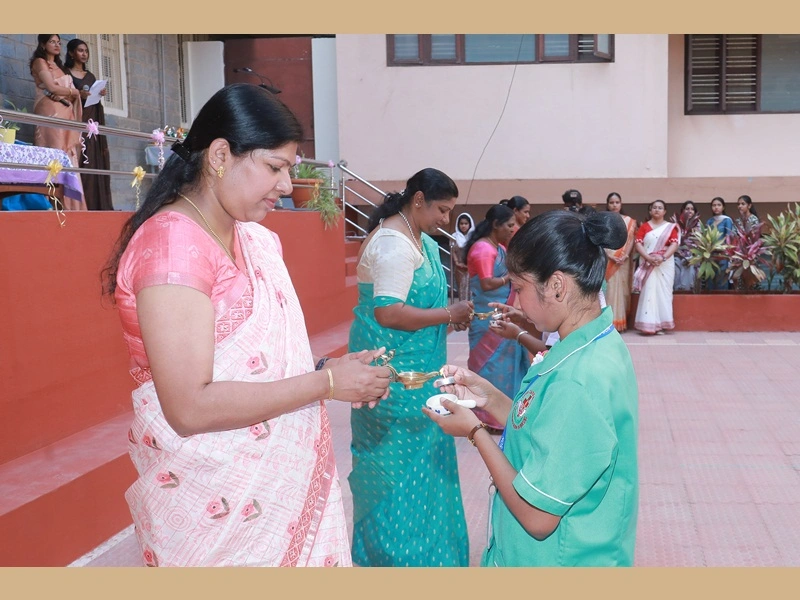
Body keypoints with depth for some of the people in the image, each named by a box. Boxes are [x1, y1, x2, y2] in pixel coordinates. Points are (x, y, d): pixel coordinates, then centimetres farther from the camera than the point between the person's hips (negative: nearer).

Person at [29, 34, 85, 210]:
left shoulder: (58, 66, 27)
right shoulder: (40, 62, 5)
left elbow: (70, 93, 16)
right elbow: (52, 87, -8)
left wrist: (63, 94, -5)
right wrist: (74, 92, 6)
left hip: (65, 113, 7)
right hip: (50, 112, -7)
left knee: (68, 158, -2)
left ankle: (69, 206, -6)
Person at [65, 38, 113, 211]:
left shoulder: (90, 76, 21)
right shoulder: (64, 73, 4)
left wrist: (100, 95, 1)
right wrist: (77, 95, -18)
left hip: (92, 121, 6)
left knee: (95, 162, -1)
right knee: (79, 162, -14)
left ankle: (96, 204, -2)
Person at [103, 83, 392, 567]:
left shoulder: (258, 239, 6)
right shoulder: (172, 242, -19)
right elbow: (190, 407, -25)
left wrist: (338, 372, -5)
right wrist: (326, 383, -20)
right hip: (221, 504, -8)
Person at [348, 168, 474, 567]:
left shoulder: (416, 238, 11)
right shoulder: (395, 243, -20)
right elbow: (388, 313, -28)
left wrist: (447, 317, 5)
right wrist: (449, 314, -18)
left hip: (412, 370, 10)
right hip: (396, 374, -10)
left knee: (416, 456, 18)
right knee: (402, 462, 3)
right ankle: (397, 552, 21)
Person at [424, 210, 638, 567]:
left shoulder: (578, 381, -30)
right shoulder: (599, 345, -2)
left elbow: (537, 517, -25)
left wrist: (474, 431, -15)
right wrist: (491, 400, -3)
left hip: (559, 559, -8)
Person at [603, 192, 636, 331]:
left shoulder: (629, 221, 11)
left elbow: (631, 240, 4)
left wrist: (625, 255, -11)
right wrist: (610, 255, -14)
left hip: (624, 260, 1)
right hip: (607, 259, -1)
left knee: (621, 288, 1)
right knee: (608, 288, -5)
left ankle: (620, 321, 4)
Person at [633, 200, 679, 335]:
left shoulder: (671, 227, 7)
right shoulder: (644, 226, 8)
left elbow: (674, 244, -3)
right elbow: (638, 243, -2)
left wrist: (663, 257, -19)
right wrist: (648, 257, -17)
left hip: (665, 265, 0)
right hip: (647, 264, 0)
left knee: (662, 292, 0)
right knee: (648, 292, -5)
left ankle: (660, 324, 4)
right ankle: (648, 324, -5)